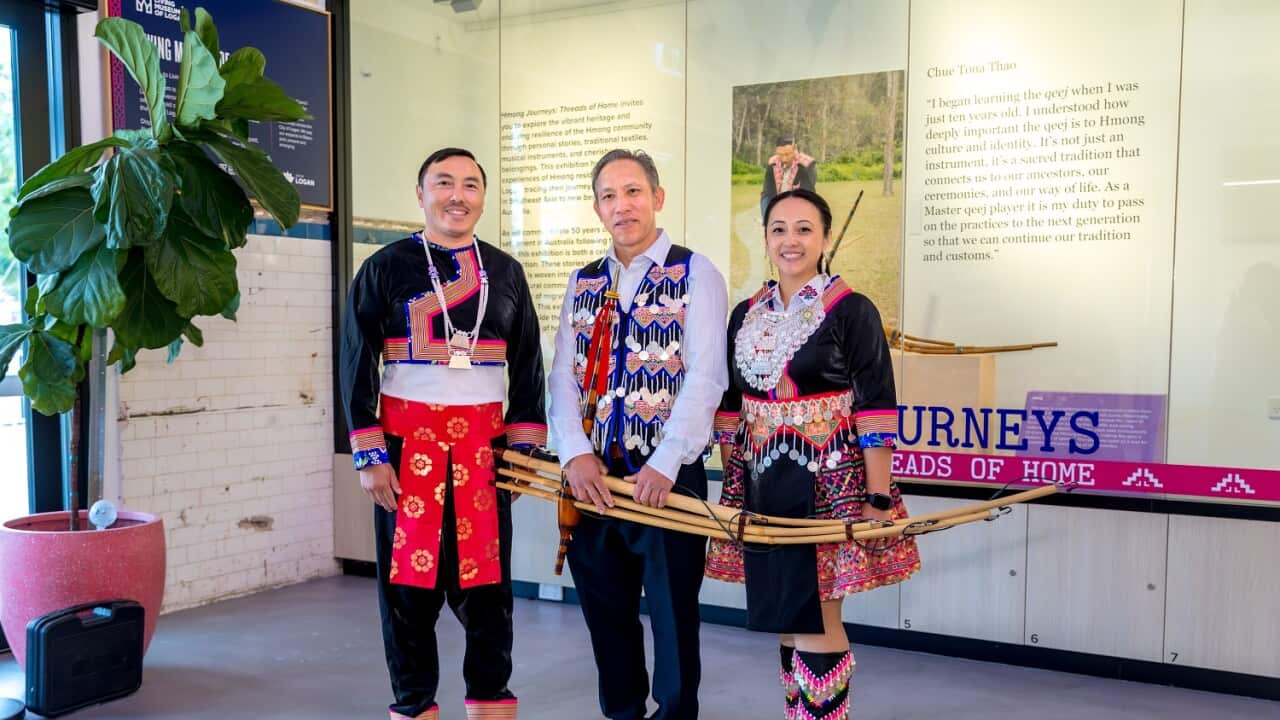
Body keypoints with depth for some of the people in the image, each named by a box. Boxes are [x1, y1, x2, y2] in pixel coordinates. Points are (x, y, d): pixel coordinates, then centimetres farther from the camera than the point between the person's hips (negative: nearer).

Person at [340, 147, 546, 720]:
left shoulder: (506, 272, 9)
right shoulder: (385, 268, 1)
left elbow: (527, 366, 10)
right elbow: (357, 367, -3)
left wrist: (524, 446, 3)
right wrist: (370, 456, -9)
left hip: (483, 447, 2)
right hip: (407, 443, -2)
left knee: (486, 580, 7)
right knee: (408, 580, 6)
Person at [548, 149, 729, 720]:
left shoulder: (695, 275, -2)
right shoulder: (583, 283, 13)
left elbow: (706, 377, -12)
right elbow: (564, 374, 6)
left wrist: (664, 466, -19)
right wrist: (575, 454, -9)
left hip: (667, 476, -4)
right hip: (593, 475, 5)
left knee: (672, 613, 5)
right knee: (605, 611, 13)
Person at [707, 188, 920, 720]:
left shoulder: (852, 311, -7)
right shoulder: (747, 315, 9)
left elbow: (876, 411, -11)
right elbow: (731, 405, 14)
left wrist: (879, 498, -15)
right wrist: (732, 484, 13)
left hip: (829, 482, -5)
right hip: (763, 485, 6)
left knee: (814, 618, -2)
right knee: (785, 615, 14)